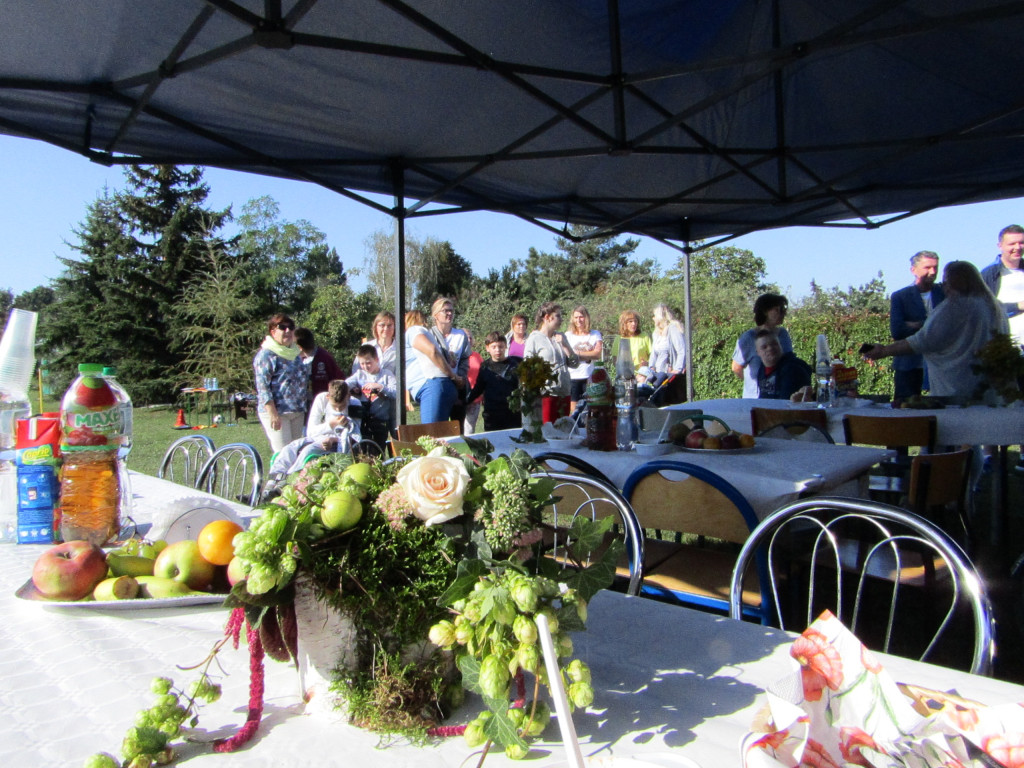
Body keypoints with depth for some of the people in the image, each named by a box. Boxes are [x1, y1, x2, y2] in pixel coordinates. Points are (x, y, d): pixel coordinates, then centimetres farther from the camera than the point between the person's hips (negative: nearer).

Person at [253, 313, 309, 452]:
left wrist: (303, 408, 22)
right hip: (277, 412, -8)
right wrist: (273, 414, -21)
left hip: (297, 412, 8)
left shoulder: (294, 353, 16)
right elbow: (262, 388, -15)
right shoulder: (266, 355, -9)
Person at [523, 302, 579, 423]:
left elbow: (574, 363, 10)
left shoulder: (561, 337, 14)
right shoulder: (534, 338, -3)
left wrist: (564, 345, -2)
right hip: (545, 394, -6)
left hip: (564, 392, 6)